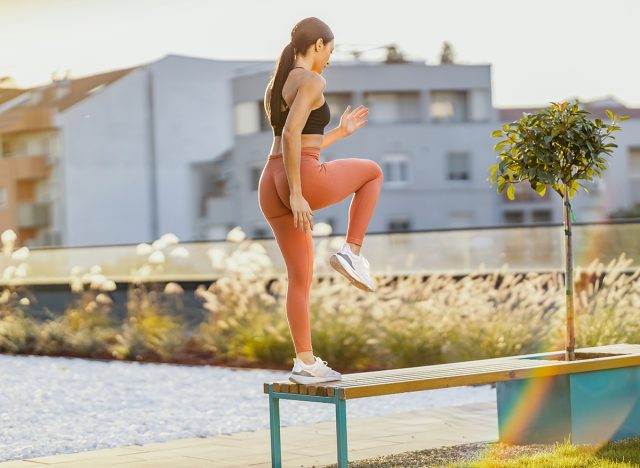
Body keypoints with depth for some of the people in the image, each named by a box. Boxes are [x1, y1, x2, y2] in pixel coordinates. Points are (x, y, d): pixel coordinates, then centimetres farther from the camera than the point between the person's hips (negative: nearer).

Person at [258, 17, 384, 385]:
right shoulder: (312, 81, -7)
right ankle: (352, 253, 9)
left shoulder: (274, 88, 20)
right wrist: (297, 195, -22)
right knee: (372, 171, 20)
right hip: (306, 181, -8)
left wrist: (340, 133, 32)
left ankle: (306, 363, 12)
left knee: (301, 277, 14)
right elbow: (291, 134, -20)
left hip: (272, 187, 8)